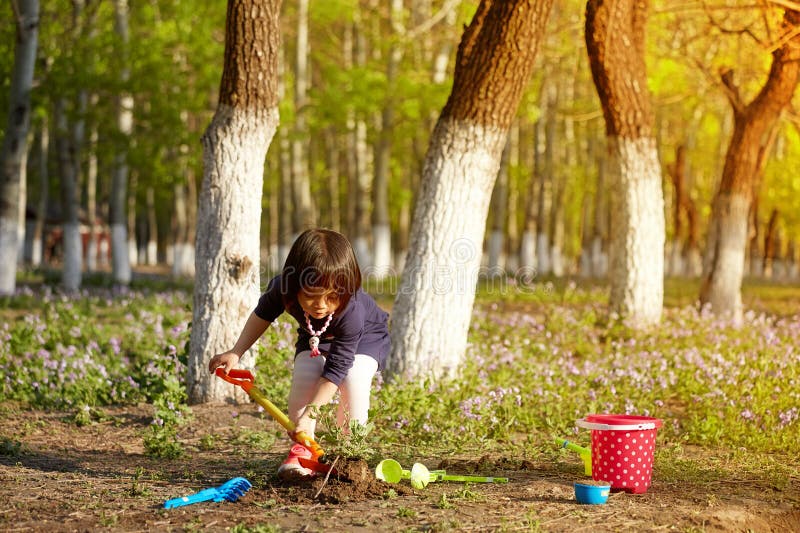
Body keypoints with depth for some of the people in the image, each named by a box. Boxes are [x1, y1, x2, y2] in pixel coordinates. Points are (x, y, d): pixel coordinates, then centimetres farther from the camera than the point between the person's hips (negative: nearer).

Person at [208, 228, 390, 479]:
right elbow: (263, 314, -8)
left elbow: (336, 368, -39)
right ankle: (302, 449, -11)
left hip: (366, 338, -3)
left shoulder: (351, 312, -44)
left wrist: (307, 416, -40)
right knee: (304, 375, -24)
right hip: (315, 338, 4)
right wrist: (235, 353, -14)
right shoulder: (283, 288, -34)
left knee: (354, 377, -30)